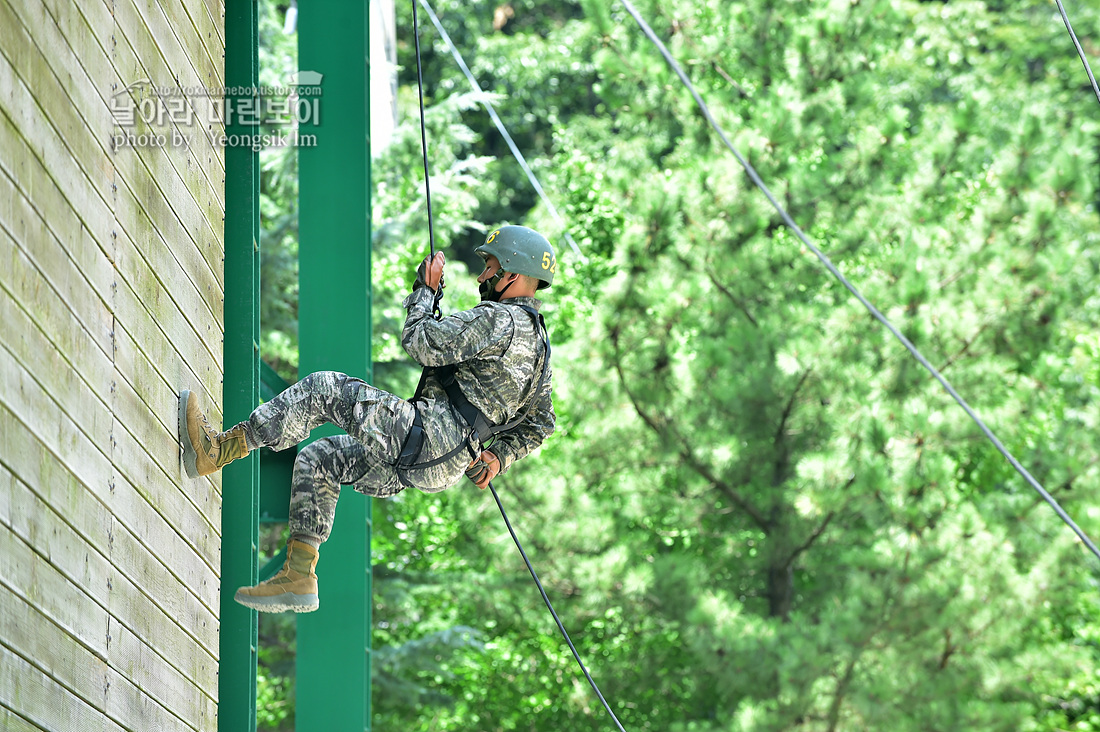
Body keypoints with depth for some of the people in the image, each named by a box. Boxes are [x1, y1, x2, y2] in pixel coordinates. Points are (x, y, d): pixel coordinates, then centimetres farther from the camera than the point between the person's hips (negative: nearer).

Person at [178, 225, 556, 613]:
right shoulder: (536, 339, 21)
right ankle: (297, 577, 12)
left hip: (427, 434, -10)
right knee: (316, 461, 18)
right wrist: (496, 457, 18)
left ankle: (217, 450, -15)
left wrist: (426, 290, 2)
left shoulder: (501, 318, -10)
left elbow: (421, 343, -14)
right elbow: (540, 423, 28)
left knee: (325, 389, -13)